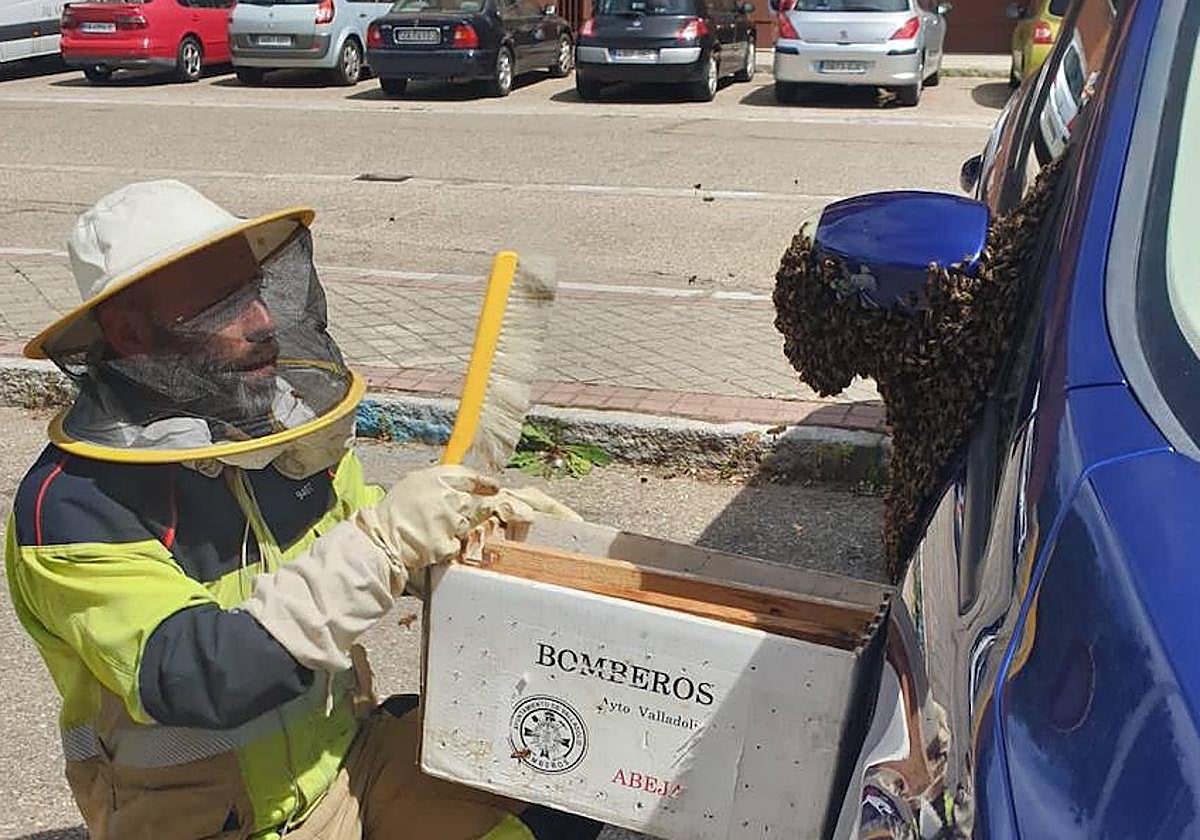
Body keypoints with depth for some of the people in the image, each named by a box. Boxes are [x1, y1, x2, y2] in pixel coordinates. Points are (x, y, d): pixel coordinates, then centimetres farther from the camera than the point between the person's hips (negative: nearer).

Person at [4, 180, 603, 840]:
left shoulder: (289, 417, -4)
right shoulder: (71, 505, -21)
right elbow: (198, 679, -31)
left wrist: (476, 519, -8)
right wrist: (381, 541, -35)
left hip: (347, 752, 5)